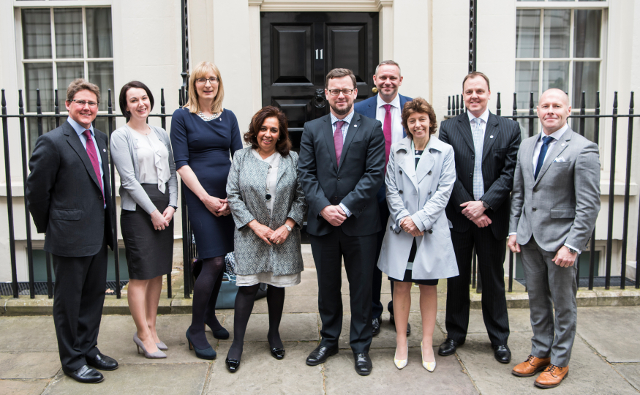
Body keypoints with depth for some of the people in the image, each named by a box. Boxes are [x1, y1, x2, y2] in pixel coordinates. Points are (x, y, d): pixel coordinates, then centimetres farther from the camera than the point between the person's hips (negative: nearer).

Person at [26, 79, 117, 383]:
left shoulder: (100, 139, 10)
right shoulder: (52, 142, -13)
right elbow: (36, 190, -9)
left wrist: (106, 225, 11)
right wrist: (49, 228, -1)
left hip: (98, 234, 7)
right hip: (70, 237, -7)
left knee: (95, 294, 17)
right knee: (68, 300, 8)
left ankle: (89, 349, 34)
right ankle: (72, 360, 22)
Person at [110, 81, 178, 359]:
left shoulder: (161, 134, 14)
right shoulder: (120, 136, -4)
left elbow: (171, 171, 11)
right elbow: (129, 180, -10)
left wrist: (171, 205, -1)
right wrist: (152, 211, -12)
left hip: (164, 207, 6)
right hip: (137, 208, -6)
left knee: (158, 272, 10)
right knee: (141, 274, -2)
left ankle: (150, 327, 22)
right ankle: (143, 334, 10)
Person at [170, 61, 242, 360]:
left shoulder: (228, 117, 12)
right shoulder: (182, 117, 0)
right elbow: (181, 163, -5)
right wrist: (206, 197, -11)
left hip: (229, 195, 5)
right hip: (200, 195, -4)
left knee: (220, 259, 10)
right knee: (214, 262, -10)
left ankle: (209, 315, 31)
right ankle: (196, 329, 6)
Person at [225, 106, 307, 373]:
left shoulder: (292, 159, 3)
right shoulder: (241, 158, 2)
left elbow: (301, 196, 2)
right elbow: (233, 195, -2)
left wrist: (288, 225, -9)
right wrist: (254, 225, -10)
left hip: (283, 235, 1)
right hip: (250, 235, -1)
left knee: (277, 286, 12)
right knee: (247, 287, -2)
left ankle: (274, 335, 31)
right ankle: (237, 343, 10)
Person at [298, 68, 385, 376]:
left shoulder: (371, 129, 0)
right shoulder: (312, 129, 8)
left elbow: (374, 174, -7)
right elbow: (306, 174, 2)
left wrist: (345, 207, -14)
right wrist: (324, 208, -12)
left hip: (360, 223, -2)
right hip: (321, 222, 2)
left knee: (361, 287, 8)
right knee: (327, 287, 14)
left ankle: (361, 347, 23)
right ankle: (329, 341, 31)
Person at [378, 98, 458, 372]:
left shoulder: (445, 151, 1)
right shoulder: (397, 151, 6)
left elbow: (443, 191, -5)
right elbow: (391, 189, 3)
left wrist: (419, 219, -13)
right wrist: (403, 218, -10)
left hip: (432, 230, -1)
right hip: (400, 229, 1)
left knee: (429, 286, 8)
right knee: (400, 285, 5)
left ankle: (427, 344, 20)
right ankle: (401, 343, 18)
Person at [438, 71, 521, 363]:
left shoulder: (509, 128, 3)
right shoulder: (448, 128, 3)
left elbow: (510, 173, -5)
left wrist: (484, 204, -14)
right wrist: (468, 208, -11)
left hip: (492, 216, 0)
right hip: (459, 216, 0)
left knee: (493, 279, 11)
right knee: (457, 277, 11)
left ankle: (499, 338, 25)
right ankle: (455, 333, 26)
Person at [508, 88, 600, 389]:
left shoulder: (583, 149, -11)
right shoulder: (527, 146, 9)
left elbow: (589, 205, -14)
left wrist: (572, 245, -18)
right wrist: (513, 230, 7)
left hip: (560, 239, -5)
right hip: (529, 238, 6)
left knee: (563, 303, 9)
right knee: (536, 299, 16)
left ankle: (559, 362, 24)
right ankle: (540, 353, 32)